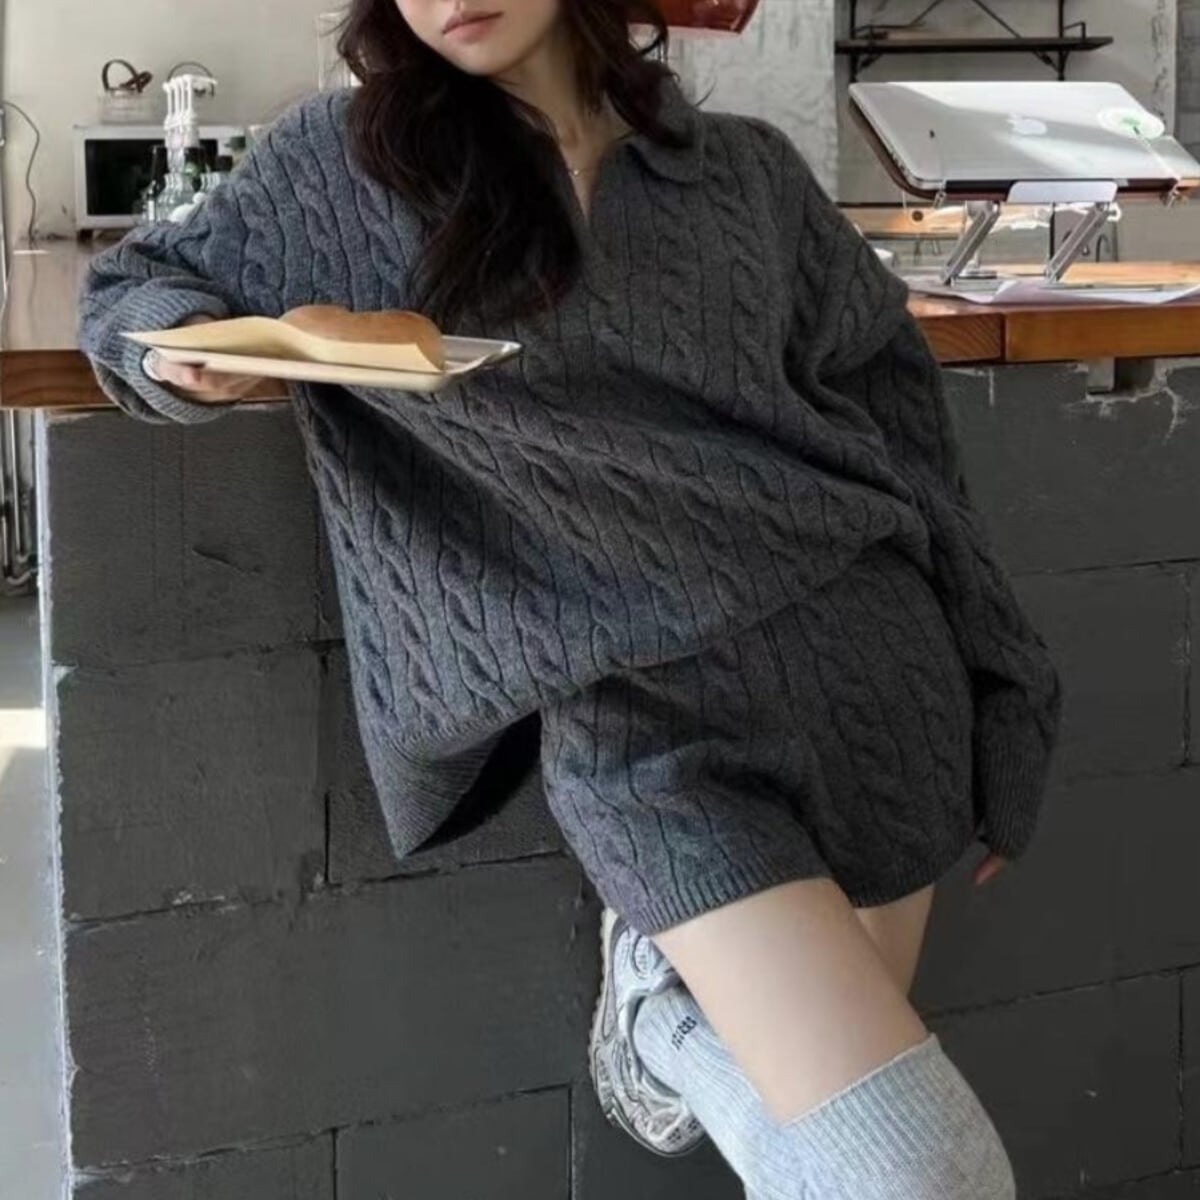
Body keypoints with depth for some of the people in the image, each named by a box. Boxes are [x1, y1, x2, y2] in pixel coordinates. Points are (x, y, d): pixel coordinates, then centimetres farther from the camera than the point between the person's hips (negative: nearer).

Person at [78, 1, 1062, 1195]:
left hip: (859, 651, 3)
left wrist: (989, 684, 11)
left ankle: (679, 1015, 33)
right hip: (638, 722, -3)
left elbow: (884, 405, 12)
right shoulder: (345, 161, 3)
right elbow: (135, 285, 15)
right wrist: (188, 350, -10)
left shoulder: (746, 170, 8)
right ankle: (670, 1008, 14)